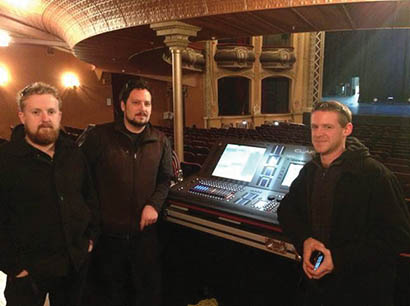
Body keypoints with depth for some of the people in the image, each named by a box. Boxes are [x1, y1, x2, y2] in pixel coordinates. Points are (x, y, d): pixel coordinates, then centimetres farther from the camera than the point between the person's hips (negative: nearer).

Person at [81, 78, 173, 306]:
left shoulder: (160, 141, 0)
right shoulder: (99, 136, -8)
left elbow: (165, 179, 8)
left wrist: (154, 204, -8)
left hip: (144, 230, 2)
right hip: (107, 232, -1)